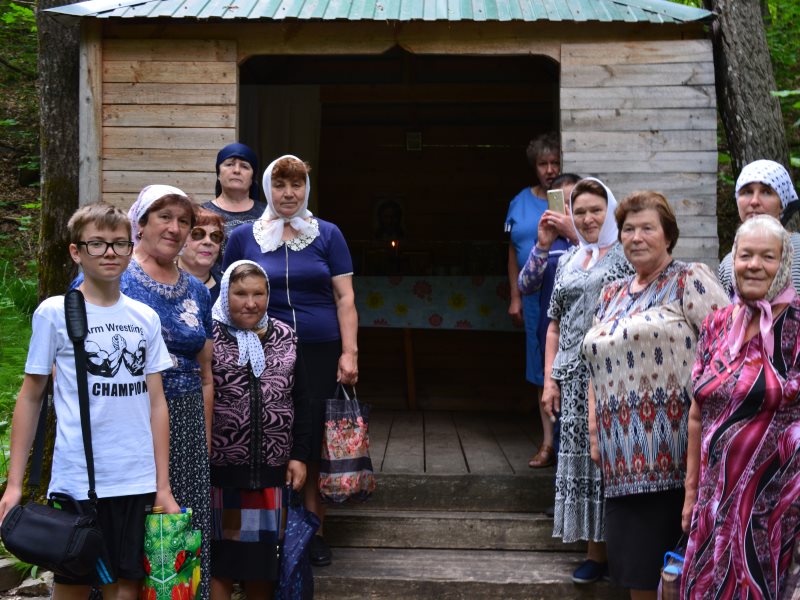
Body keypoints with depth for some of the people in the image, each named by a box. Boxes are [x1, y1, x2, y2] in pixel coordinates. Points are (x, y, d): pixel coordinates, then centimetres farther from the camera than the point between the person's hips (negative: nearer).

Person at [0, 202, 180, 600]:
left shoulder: (145, 318, 7)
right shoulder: (54, 313, -2)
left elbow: (156, 401, 8)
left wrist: (163, 486, 5)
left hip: (137, 482, 3)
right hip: (77, 481, -3)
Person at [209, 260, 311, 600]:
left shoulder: (285, 338, 8)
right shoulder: (209, 337, -5)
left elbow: (300, 402, 10)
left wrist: (299, 455, 5)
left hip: (271, 469, 4)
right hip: (218, 469, -4)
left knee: (264, 554, 13)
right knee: (219, 554, 6)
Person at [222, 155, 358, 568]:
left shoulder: (327, 235, 6)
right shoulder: (244, 237, 7)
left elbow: (345, 297, 3)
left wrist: (349, 352, -5)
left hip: (321, 353, 0)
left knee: (315, 441, 2)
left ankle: (313, 530, 14)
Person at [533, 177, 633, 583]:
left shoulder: (626, 256, 0)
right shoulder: (567, 261, 16)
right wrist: (549, 378, 9)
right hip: (575, 378, 5)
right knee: (582, 458, 6)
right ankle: (596, 550, 14)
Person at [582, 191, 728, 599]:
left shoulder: (689, 280, -1)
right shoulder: (612, 294, 20)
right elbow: (597, 371, 23)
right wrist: (594, 433, 13)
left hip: (673, 446, -6)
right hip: (623, 454, 6)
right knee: (636, 567, 9)